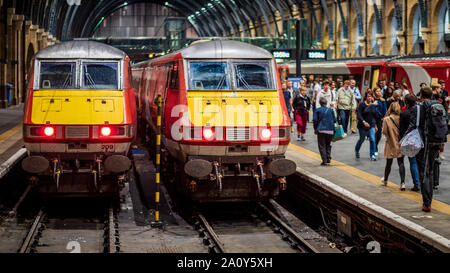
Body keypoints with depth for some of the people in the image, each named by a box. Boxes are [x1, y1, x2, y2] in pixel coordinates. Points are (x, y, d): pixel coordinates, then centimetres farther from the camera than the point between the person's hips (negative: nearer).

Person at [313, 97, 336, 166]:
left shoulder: (317, 110, -2)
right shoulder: (331, 110, 4)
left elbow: (315, 120, -4)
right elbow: (334, 120, 5)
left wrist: (315, 129, 8)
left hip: (321, 130, -2)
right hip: (330, 130, 3)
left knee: (322, 146, 3)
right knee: (328, 145, 19)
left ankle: (324, 161, -4)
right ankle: (328, 158, 8)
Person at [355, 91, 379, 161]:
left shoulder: (373, 105, 4)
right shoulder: (362, 104, -9)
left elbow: (375, 115, 14)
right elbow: (359, 115, -14)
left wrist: (375, 125, 17)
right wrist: (364, 122, -27)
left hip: (371, 125, 3)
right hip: (363, 125, -3)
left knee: (372, 139, -9)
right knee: (362, 139, 11)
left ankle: (372, 155, 0)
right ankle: (356, 150, 38)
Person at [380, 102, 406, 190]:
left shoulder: (386, 119, -11)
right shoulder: (401, 118, -7)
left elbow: (384, 131, -14)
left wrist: (389, 136, 6)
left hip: (391, 144, -1)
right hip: (400, 144, 1)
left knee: (389, 163, 14)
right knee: (401, 163, 2)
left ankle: (385, 180, 33)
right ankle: (402, 182, -10)